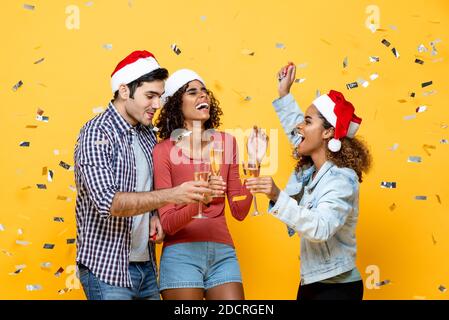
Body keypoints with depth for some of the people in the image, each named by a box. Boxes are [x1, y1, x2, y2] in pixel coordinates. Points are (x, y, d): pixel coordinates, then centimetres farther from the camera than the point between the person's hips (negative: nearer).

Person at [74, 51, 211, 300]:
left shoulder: (148, 133, 8)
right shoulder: (96, 133, -14)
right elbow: (108, 202, -25)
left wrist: (155, 217, 0)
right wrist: (170, 196, -31)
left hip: (146, 266, 7)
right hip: (107, 269, -7)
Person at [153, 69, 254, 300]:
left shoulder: (226, 142, 6)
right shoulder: (163, 151, -5)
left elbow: (239, 211, 7)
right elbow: (168, 223, -9)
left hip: (223, 252, 4)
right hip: (182, 254, -3)